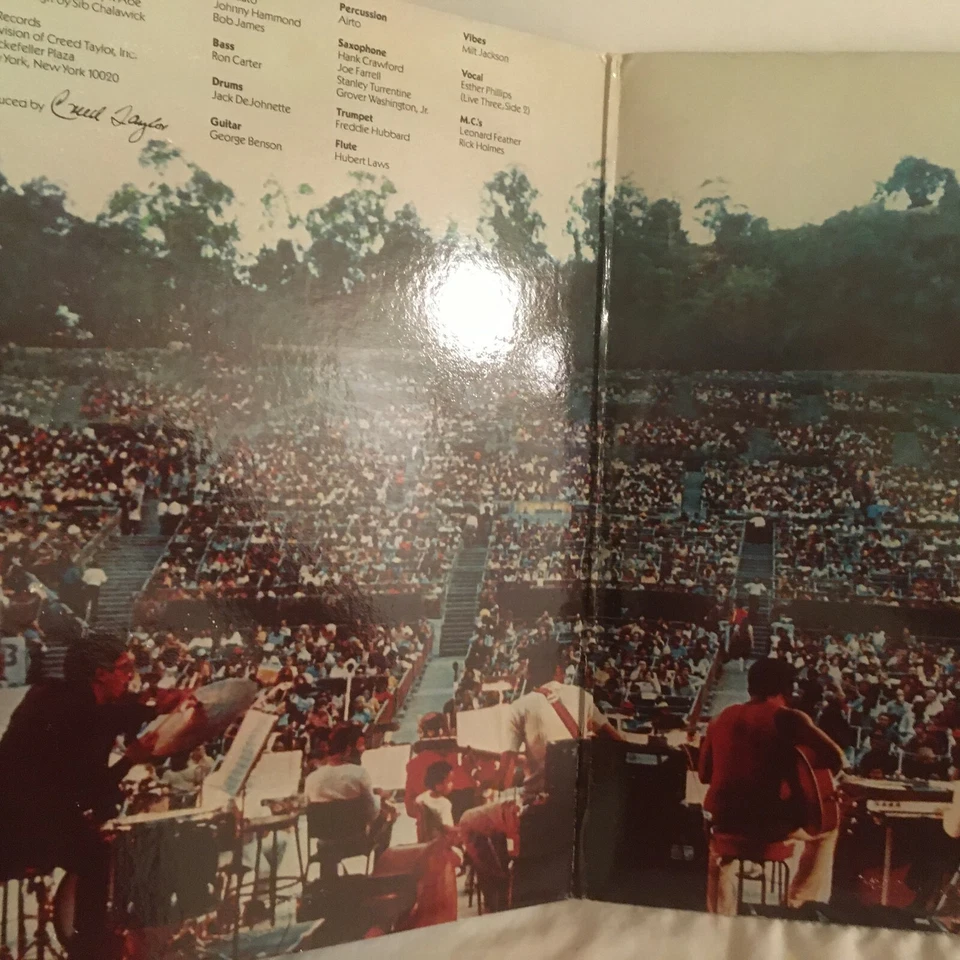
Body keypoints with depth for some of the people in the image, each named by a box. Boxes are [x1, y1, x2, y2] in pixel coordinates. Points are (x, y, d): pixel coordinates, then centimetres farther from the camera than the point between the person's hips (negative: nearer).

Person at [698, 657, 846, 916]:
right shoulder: (788, 717, -5)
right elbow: (836, 759, -12)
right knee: (827, 829, 26)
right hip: (770, 821, -4)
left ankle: (721, 916, 42)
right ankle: (801, 901, 31)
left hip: (722, 819, 4)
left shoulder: (722, 718, 10)